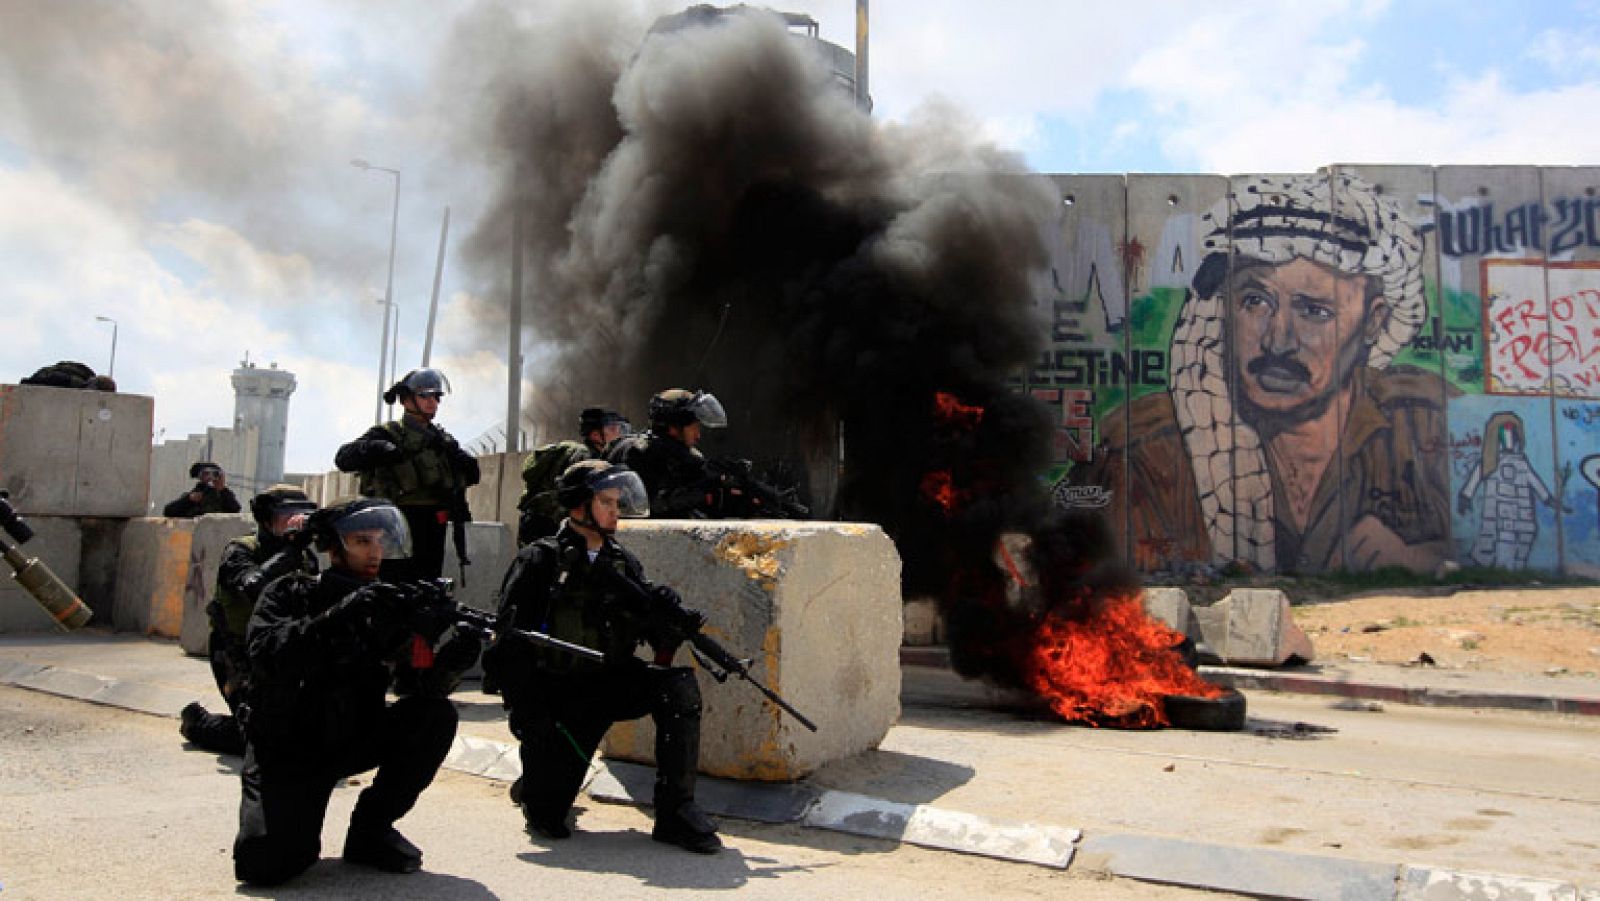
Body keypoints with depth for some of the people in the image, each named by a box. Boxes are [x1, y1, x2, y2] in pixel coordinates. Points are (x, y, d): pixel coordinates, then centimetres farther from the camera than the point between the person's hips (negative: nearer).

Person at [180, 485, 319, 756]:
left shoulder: (305, 558, 3)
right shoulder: (239, 552, -13)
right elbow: (255, 586, -37)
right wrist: (292, 547, -36)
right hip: (243, 660, -6)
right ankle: (197, 721, 13)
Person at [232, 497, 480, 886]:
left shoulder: (387, 604, -1)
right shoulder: (289, 593, -6)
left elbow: (416, 683, -10)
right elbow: (266, 654, -27)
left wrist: (450, 660, -32)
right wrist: (340, 616, -39)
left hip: (353, 739, 4)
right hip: (285, 749, -3)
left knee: (436, 715, -20)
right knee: (266, 862, -25)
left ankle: (371, 827, -3)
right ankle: (298, 826, 12)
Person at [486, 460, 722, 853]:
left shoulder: (624, 563, 9)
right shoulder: (539, 561, -7)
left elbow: (653, 627, 4)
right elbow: (510, 647, -11)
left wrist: (677, 619, -20)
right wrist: (529, 714, -19)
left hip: (612, 683, 4)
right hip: (557, 692, -4)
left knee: (679, 686, -24)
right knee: (547, 814, -8)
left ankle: (676, 814, -16)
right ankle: (535, 785, 31)